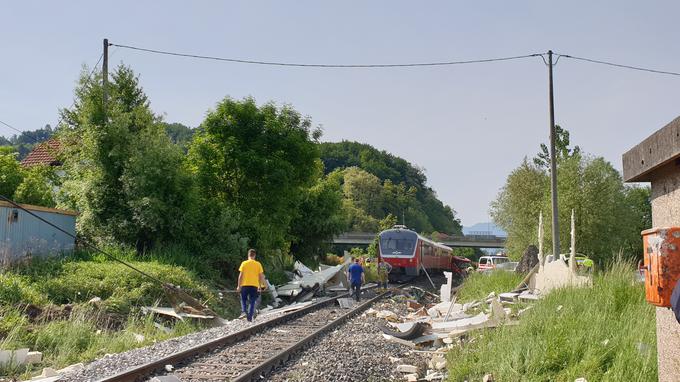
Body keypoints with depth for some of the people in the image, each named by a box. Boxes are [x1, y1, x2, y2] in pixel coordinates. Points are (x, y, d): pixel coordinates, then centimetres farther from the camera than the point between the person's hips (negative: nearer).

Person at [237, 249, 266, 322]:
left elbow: (241, 275, -3)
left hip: (245, 285, 0)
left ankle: (244, 311, -6)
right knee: (252, 302, 7)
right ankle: (250, 317, 2)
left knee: (243, 300, 16)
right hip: (254, 285, 0)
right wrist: (260, 286, 12)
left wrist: (239, 286, 3)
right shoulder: (258, 264, 1)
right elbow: (261, 276, 2)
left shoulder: (244, 263, -1)